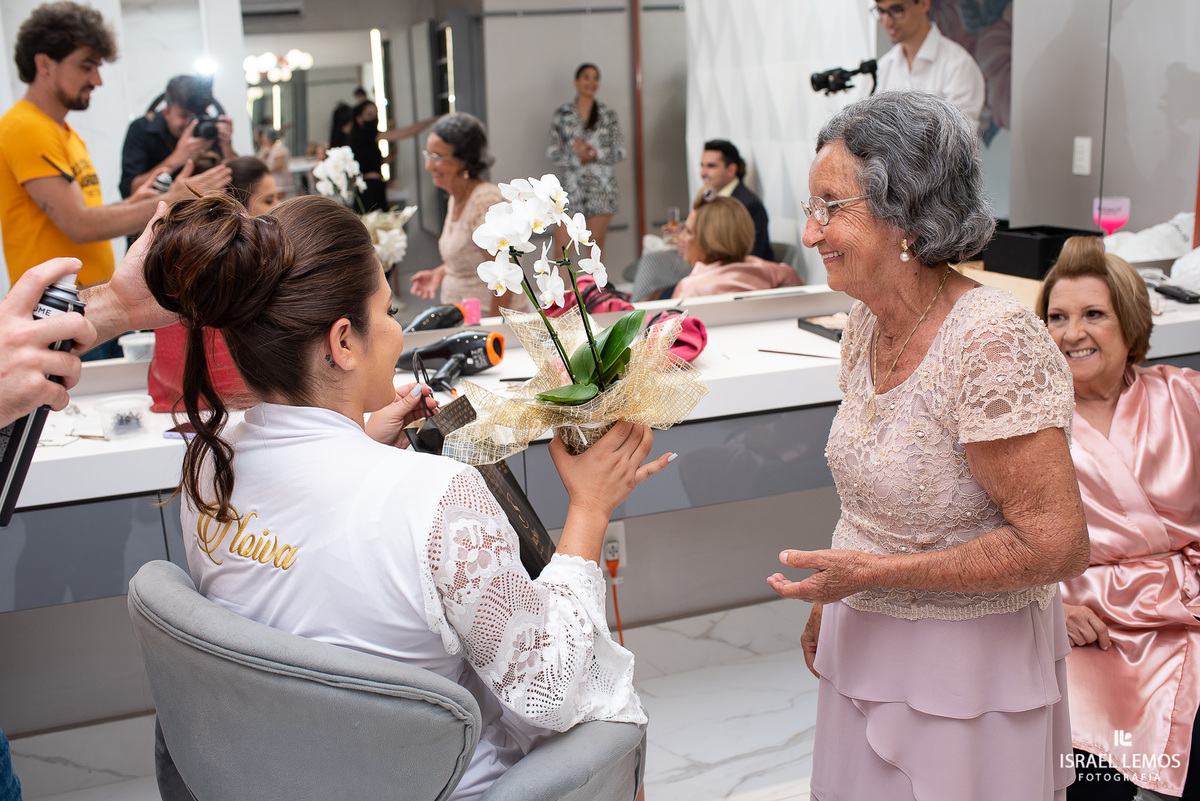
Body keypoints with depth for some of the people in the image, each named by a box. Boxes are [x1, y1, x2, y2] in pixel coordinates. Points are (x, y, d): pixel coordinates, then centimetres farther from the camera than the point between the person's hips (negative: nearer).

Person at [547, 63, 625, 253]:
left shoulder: (608, 115, 7)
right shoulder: (562, 114, 5)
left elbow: (620, 151, 3)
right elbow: (552, 152, 2)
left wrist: (595, 154, -12)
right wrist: (578, 158, -13)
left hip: (601, 187, 0)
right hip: (572, 185, 0)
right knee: (561, 249, -7)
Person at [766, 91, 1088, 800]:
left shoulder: (995, 344, -24)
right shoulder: (867, 322, 0)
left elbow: (1057, 544, -24)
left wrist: (877, 573, -22)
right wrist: (831, 597, 13)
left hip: (969, 661, -7)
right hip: (866, 642, 7)